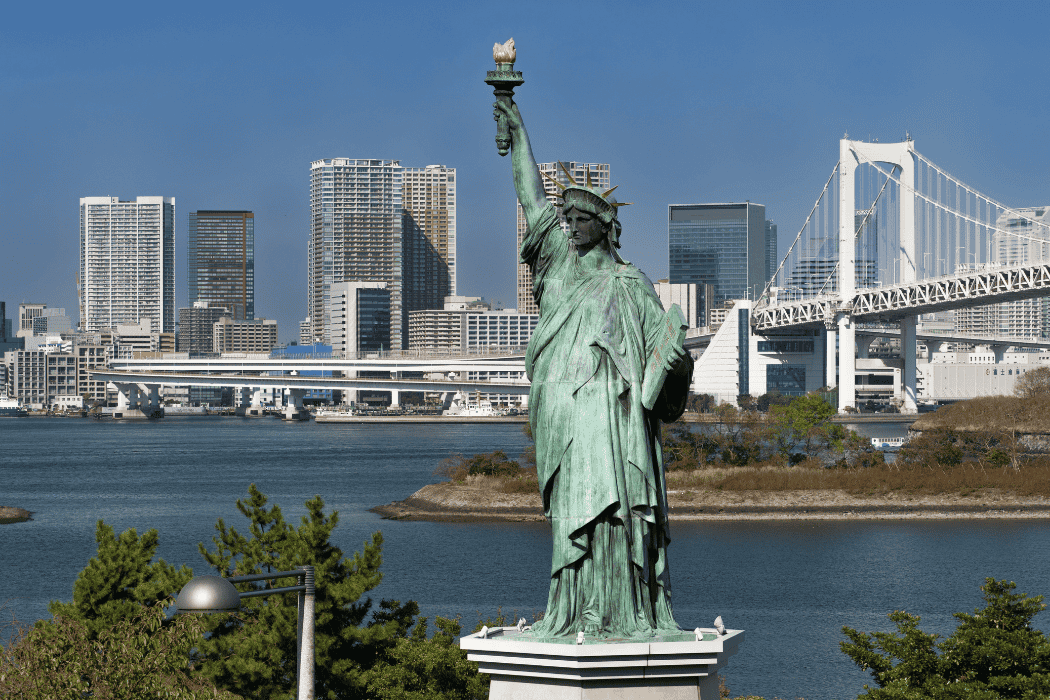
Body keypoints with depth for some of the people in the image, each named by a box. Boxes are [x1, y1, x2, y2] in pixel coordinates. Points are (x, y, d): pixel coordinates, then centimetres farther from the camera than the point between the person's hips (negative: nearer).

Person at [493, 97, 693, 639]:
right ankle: (575, 614, -1)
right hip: (562, 409, 3)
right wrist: (518, 132, 24)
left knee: (610, 503, -12)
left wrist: (679, 363, -19)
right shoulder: (561, 262, 18)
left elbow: (661, 347, 4)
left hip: (611, 409, -3)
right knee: (574, 510, 0)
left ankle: (626, 613, -15)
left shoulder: (632, 284, 9)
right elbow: (532, 199, 22)